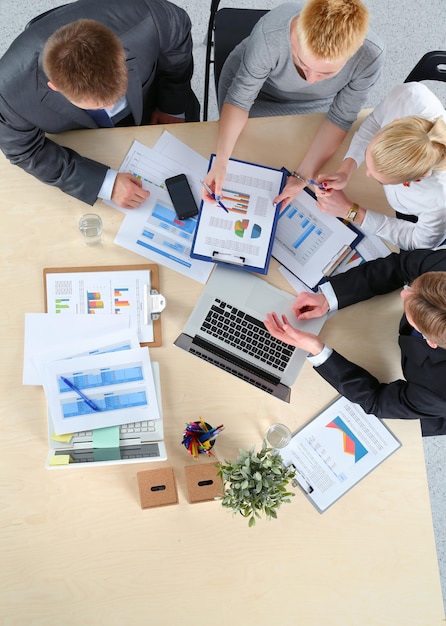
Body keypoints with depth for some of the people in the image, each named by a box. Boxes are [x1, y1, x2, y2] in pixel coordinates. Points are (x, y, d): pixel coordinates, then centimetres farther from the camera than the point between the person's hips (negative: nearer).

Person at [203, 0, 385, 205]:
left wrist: (302, 176, -31)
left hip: (315, 103, 1)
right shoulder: (270, 34, -40)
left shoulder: (369, 56, -35)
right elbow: (239, 99, -28)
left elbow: (339, 118, -21)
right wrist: (220, 161, -41)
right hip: (251, 82, -1)